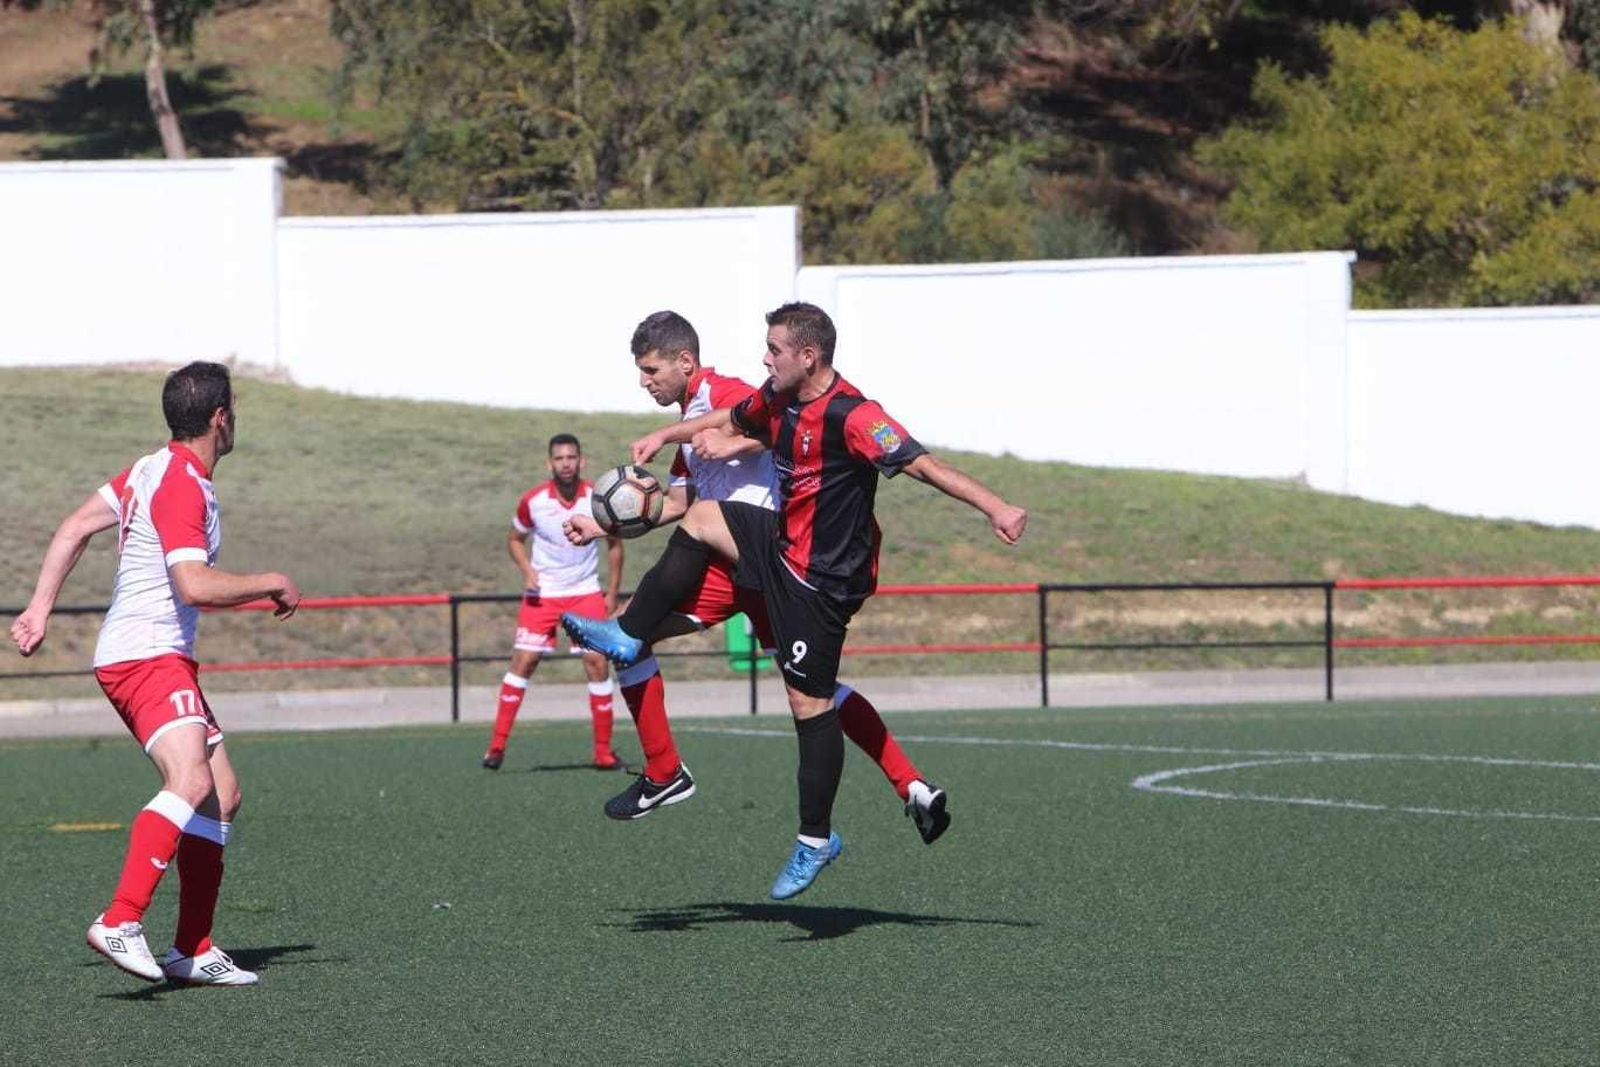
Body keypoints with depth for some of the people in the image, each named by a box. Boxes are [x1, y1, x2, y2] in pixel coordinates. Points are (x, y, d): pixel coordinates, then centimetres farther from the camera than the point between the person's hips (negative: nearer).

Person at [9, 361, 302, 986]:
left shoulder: (153, 470, 16)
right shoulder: (182, 485, -15)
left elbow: (74, 529, 19)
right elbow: (195, 585, -24)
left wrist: (40, 610, 18)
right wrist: (273, 584, -10)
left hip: (163, 659, 11)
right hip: (146, 657, -11)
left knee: (222, 793, 9)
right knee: (191, 782, -28)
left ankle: (193, 951, 10)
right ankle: (120, 923, -38)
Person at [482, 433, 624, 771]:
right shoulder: (533, 501, -8)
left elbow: (615, 545, 7)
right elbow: (515, 540, 8)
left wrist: (612, 593, 3)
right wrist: (527, 571, -10)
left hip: (586, 594, 0)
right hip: (541, 594, 0)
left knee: (597, 662, -7)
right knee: (523, 661, -8)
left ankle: (604, 752, 1)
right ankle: (497, 745, -2)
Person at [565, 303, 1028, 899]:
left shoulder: (850, 416, -25)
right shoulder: (776, 401, 3)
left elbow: (921, 464, -30)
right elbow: (731, 420, 26)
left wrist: (994, 507, -37)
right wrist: (667, 436, 28)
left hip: (822, 577, -9)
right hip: (783, 545, 9)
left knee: (809, 701, -5)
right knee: (700, 520, 14)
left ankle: (816, 840, 4)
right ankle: (628, 638, 22)